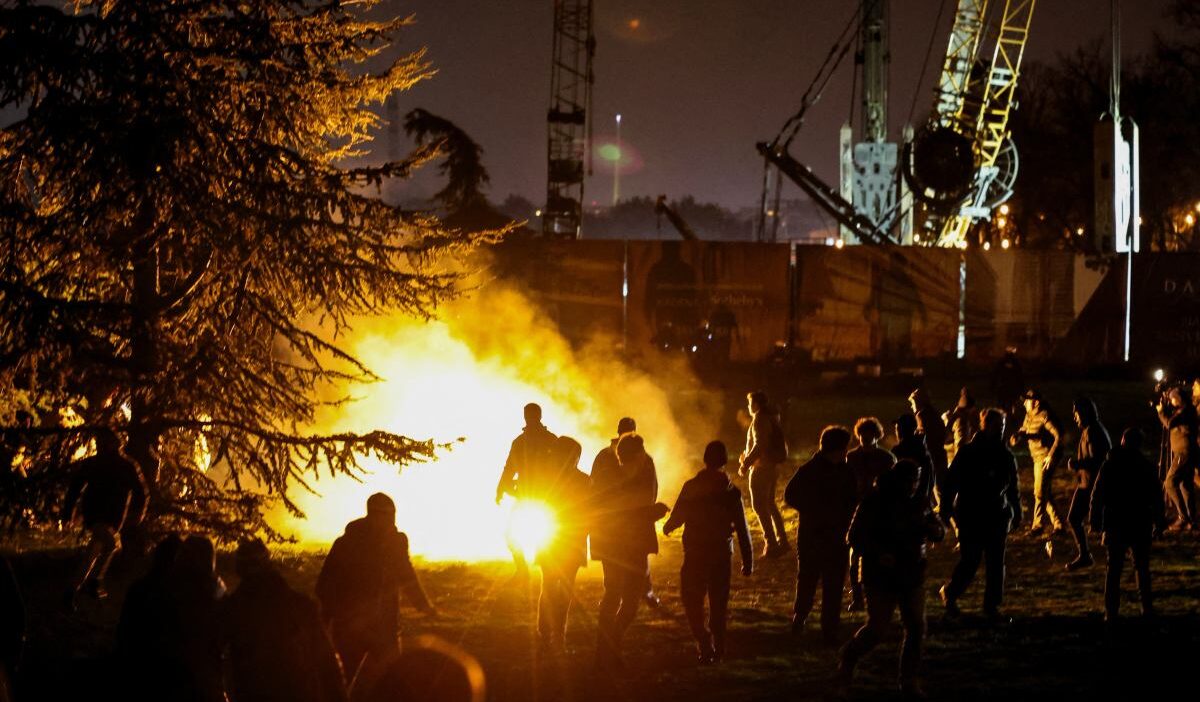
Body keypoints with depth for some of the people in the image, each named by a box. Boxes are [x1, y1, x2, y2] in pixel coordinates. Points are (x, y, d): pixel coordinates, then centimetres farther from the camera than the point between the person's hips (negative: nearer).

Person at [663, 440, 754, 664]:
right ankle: (717, 647, 18)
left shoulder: (691, 487, -9)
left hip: (695, 553, -2)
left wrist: (667, 527, 21)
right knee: (718, 603, 14)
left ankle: (704, 641, -11)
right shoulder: (732, 492, -6)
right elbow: (742, 528, -5)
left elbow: (677, 517, -3)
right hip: (722, 553, 2)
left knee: (692, 601, 7)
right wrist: (748, 560, 1)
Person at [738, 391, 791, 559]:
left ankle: (772, 544, -8)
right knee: (770, 504, 18)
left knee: (759, 505, -6)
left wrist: (746, 463, -16)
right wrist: (746, 456, 20)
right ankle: (782, 541, 20)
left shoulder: (760, 419, -16)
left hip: (762, 467, -10)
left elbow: (759, 445, -23)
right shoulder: (771, 418, 13)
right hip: (773, 467, 10)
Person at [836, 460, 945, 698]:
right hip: (882, 577, -5)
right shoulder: (875, 502, -12)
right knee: (877, 628, -5)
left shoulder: (919, 502, 4)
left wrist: (937, 530, -12)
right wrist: (878, 554, -26)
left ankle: (909, 681, 12)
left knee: (916, 627, 0)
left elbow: (934, 529, 14)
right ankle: (848, 659, 24)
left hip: (913, 575, 5)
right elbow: (854, 536, -11)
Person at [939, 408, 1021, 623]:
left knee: (996, 563, 2)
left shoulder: (1006, 456, 7)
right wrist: (946, 510, -7)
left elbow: (1013, 488, 16)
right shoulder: (968, 454, -6)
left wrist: (1016, 513, 15)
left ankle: (992, 605, 10)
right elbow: (950, 482, -4)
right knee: (970, 561, -4)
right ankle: (950, 593, 20)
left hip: (997, 517, 4)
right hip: (970, 517, -4)